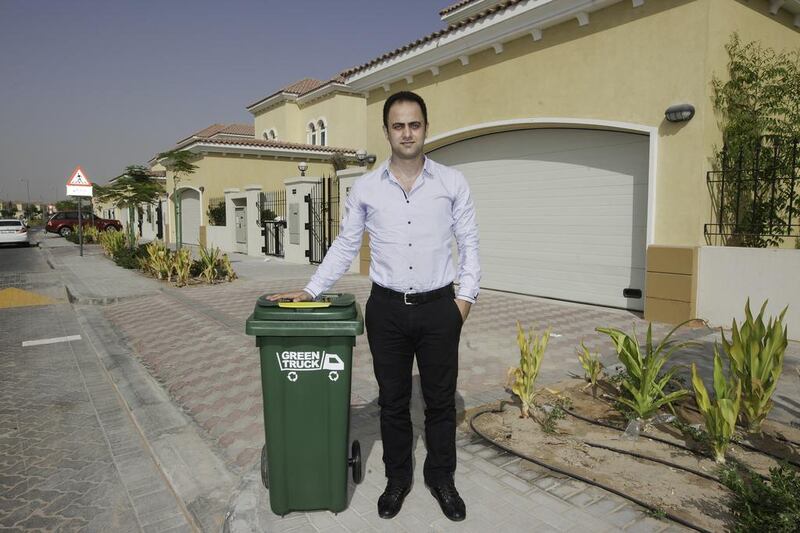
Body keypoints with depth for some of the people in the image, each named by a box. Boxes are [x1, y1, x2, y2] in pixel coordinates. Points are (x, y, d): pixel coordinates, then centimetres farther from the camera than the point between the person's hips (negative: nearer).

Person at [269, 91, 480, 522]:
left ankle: (441, 477, 34)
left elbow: (469, 243, 4)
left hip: (438, 308, 0)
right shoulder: (365, 188, 1)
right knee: (392, 401, 14)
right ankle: (397, 478, 34)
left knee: (440, 400, 13)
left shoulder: (452, 183, 0)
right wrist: (311, 291, 2)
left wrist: (466, 295, -4)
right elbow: (344, 246, 7)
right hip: (387, 309, 1)